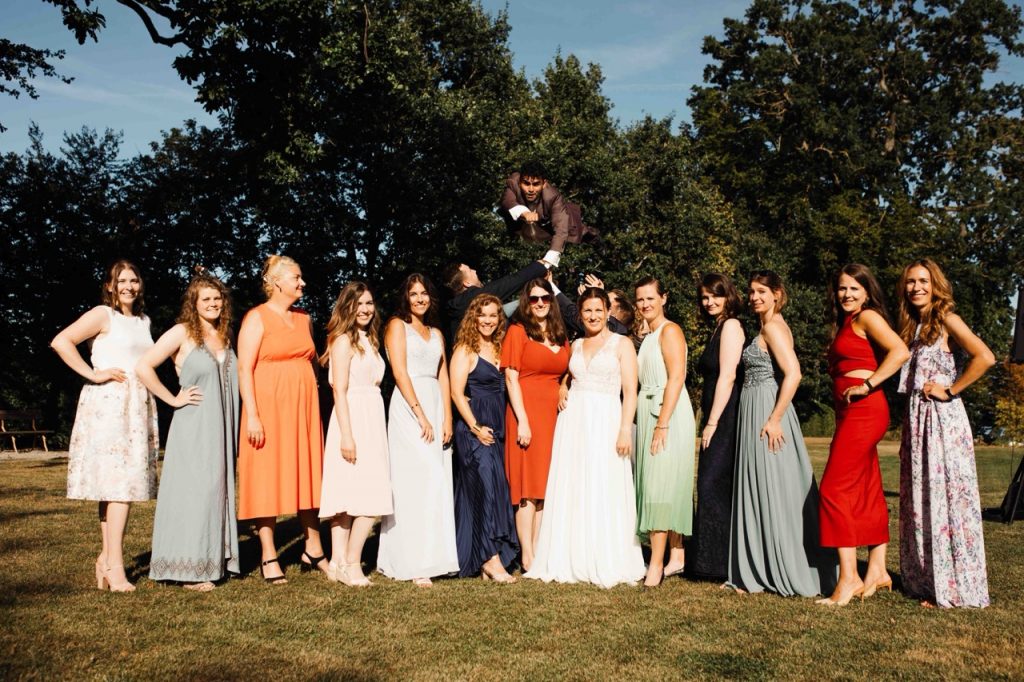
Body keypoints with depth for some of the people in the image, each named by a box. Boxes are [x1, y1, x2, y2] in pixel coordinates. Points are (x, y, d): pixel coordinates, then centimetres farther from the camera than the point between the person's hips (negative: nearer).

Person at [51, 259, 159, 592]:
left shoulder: (144, 321, 18)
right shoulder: (102, 315, -3)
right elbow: (61, 341, -14)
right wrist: (93, 374, -14)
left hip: (139, 406, 7)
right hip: (108, 403, -7)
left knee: (122, 484, 8)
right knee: (118, 482, -11)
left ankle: (108, 557, 17)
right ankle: (114, 564, -9)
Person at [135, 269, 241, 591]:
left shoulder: (225, 335, 13)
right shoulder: (182, 333, -6)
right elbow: (143, 367, -14)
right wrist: (172, 399, -10)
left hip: (222, 426, 6)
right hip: (193, 428, -6)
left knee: (219, 489, 9)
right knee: (193, 491, -3)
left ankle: (213, 560, 19)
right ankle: (189, 569, 6)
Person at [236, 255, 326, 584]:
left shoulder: (304, 319, 14)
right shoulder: (257, 318, -4)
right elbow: (244, 369, -10)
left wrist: (315, 407, 14)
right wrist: (252, 415, -18)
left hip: (304, 407, 6)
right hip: (269, 407, -6)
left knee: (308, 475, 8)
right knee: (267, 476, -1)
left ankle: (313, 549, 18)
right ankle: (268, 557, 7)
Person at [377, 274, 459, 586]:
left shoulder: (436, 333, 20)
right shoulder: (397, 326, 2)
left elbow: (443, 377, 14)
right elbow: (400, 373, -8)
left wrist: (447, 418, 1)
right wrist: (421, 416, -14)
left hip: (435, 407, 6)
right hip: (408, 408, -6)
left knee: (436, 482, 2)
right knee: (418, 481, -12)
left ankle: (432, 556, 8)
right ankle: (415, 563, -9)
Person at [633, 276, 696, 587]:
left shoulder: (670, 331, -7)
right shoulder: (648, 335, 19)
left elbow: (676, 378, -16)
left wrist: (662, 424, -21)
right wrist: (649, 422, 10)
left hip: (668, 413, -9)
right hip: (648, 412, 9)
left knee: (660, 485, -11)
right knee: (655, 485, 10)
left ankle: (656, 564, -9)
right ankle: (676, 556, 18)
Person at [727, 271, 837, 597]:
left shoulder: (772, 326, -12)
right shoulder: (770, 326, 17)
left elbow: (793, 374, -22)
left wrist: (775, 419, -23)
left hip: (767, 411, -10)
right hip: (756, 411, 10)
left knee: (773, 492, -4)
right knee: (761, 492, 11)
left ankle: (788, 574, 6)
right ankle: (763, 571, 18)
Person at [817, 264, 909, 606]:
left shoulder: (867, 317, -6)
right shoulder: (844, 324, 20)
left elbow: (900, 351, -21)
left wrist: (867, 385, -19)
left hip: (863, 411, -10)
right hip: (852, 414, 10)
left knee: (835, 488, -12)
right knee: (867, 492, 12)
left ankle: (849, 578, -9)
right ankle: (876, 571, 19)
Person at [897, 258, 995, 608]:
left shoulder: (947, 321, -5)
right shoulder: (911, 326, 16)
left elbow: (985, 357, -19)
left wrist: (950, 390, -14)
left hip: (943, 418, -7)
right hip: (916, 419, 7)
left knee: (946, 497, -4)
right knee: (920, 501, 9)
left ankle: (954, 586, 4)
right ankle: (926, 581, 17)